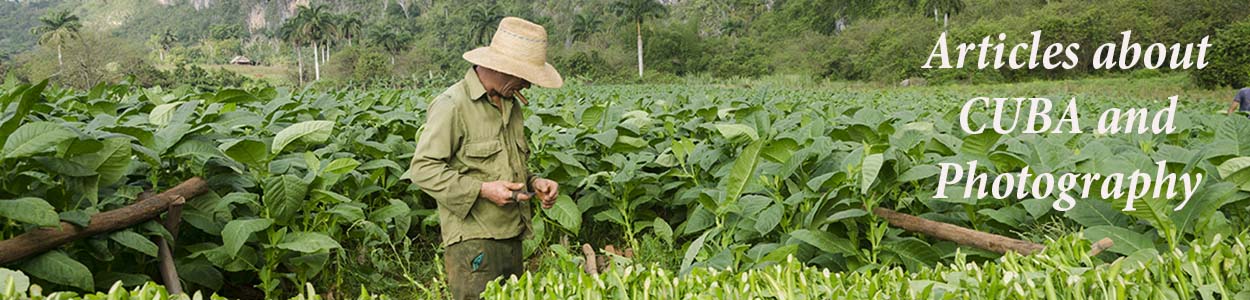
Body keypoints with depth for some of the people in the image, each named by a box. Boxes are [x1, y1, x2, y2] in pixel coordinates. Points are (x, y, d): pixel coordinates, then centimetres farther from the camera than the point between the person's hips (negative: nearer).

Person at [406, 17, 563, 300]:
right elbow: (422, 168, -15)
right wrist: (481, 189, -21)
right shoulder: (452, 105, -13)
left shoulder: (512, 104, 14)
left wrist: (534, 183, 6)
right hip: (472, 240, -8)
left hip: (512, 236, 8)